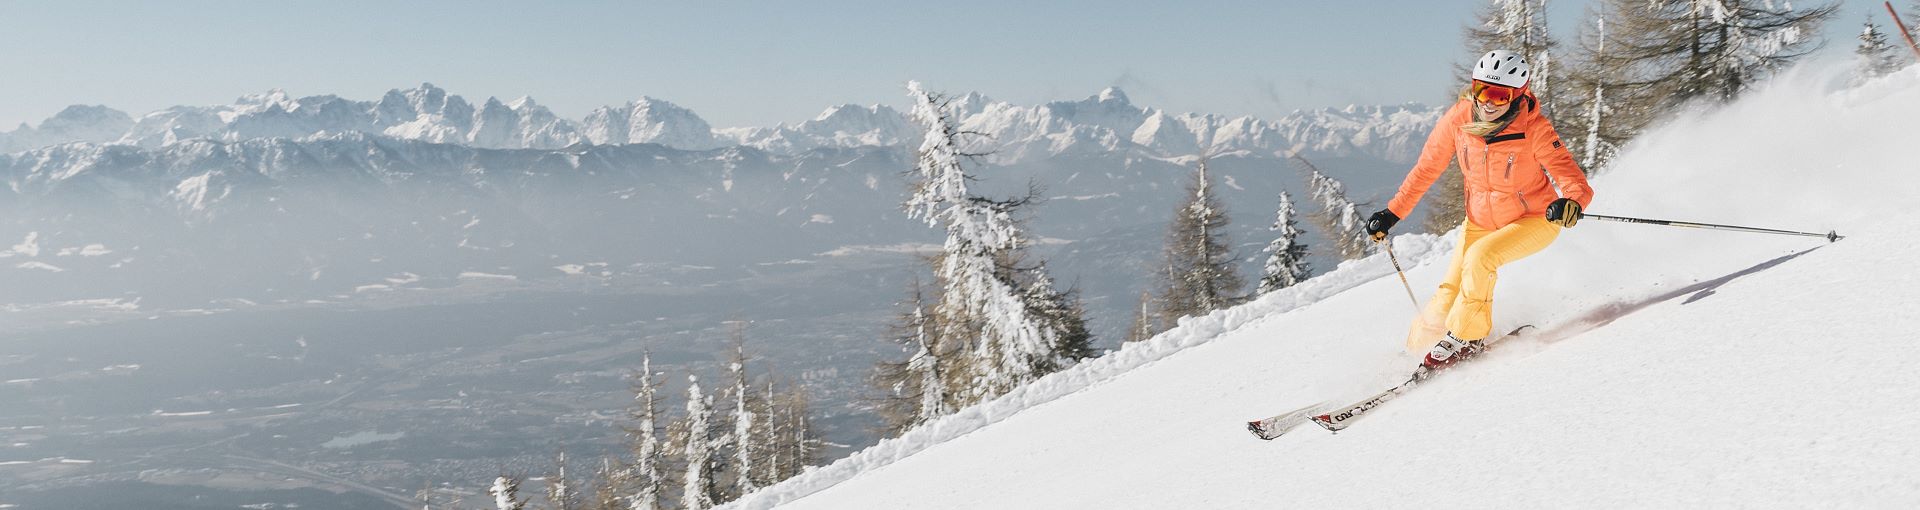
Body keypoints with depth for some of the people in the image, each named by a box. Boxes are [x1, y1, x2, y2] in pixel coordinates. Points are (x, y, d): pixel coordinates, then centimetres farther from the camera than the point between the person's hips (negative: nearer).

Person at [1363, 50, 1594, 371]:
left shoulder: (1534, 130, -26)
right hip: (1481, 220, 4)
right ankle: (1420, 341, 19)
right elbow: (1427, 168, -3)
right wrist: (1392, 213, -3)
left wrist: (1572, 204, -53)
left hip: (1534, 220, -4)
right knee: (1452, 289, -6)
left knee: (1479, 258, -27)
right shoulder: (1459, 118, -17)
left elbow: (1574, 181, -29)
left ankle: (1465, 337, -9)